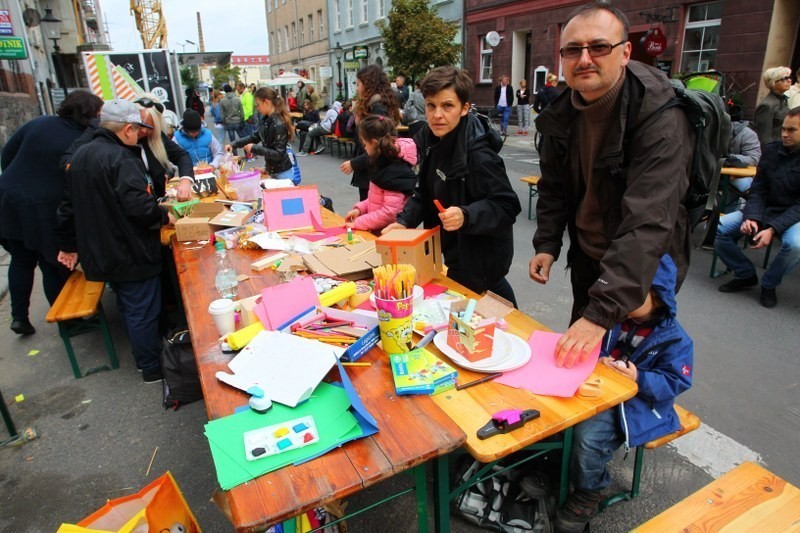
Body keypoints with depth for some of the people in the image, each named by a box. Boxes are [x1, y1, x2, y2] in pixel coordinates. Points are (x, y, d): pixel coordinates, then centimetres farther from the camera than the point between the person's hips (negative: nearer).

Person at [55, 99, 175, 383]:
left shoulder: (80, 155, 9)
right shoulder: (122, 158, -20)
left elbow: (69, 205, 16)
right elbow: (140, 206, -31)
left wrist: (69, 245, 24)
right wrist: (164, 216, -11)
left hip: (99, 252, 9)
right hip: (131, 253, -9)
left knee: (128, 307, 22)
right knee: (143, 311, 4)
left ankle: (143, 353, 38)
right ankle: (151, 368, 18)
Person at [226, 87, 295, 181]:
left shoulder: (279, 124, -23)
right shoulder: (265, 120, 3)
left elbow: (278, 154, -24)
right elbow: (255, 137, 16)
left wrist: (254, 148, -21)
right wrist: (234, 145, 7)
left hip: (282, 173, -8)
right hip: (272, 170, 8)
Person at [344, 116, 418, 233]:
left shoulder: (395, 172, -19)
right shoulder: (384, 165, 9)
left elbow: (389, 213, -23)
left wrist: (358, 223, -18)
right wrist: (359, 208, 5)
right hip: (377, 232, 8)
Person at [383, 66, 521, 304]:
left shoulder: (478, 154, -27)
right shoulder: (431, 140, -2)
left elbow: (507, 206, -26)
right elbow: (425, 192, 7)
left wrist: (466, 216, -41)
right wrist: (404, 221, -7)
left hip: (479, 260, -8)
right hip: (456, 252, 8)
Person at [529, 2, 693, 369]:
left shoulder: (660, 119, -28)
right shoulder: (562, 113, -5)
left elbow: (648, 224, -37)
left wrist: (603, 312, -43)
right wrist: (546, 244, -5)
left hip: (644, 270, -6)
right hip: (586, 257, 6)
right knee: (574, 356, 21)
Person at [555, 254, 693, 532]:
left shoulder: (673, 339, -8)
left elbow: (676, 382, -8)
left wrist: (639, 378, -23)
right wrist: (597, 360, -11)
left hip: (636, 403, -5)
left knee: (588, 436, -25)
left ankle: (589, 492, 4)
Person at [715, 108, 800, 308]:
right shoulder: (771, 150, 2)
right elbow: (757, 190, 1)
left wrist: (773, 229, -28)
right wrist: (751, 217, -18)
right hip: (763, 211, 4)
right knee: (716, 228, -16)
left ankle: (769, 284, -5)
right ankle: (745, 274, 4)